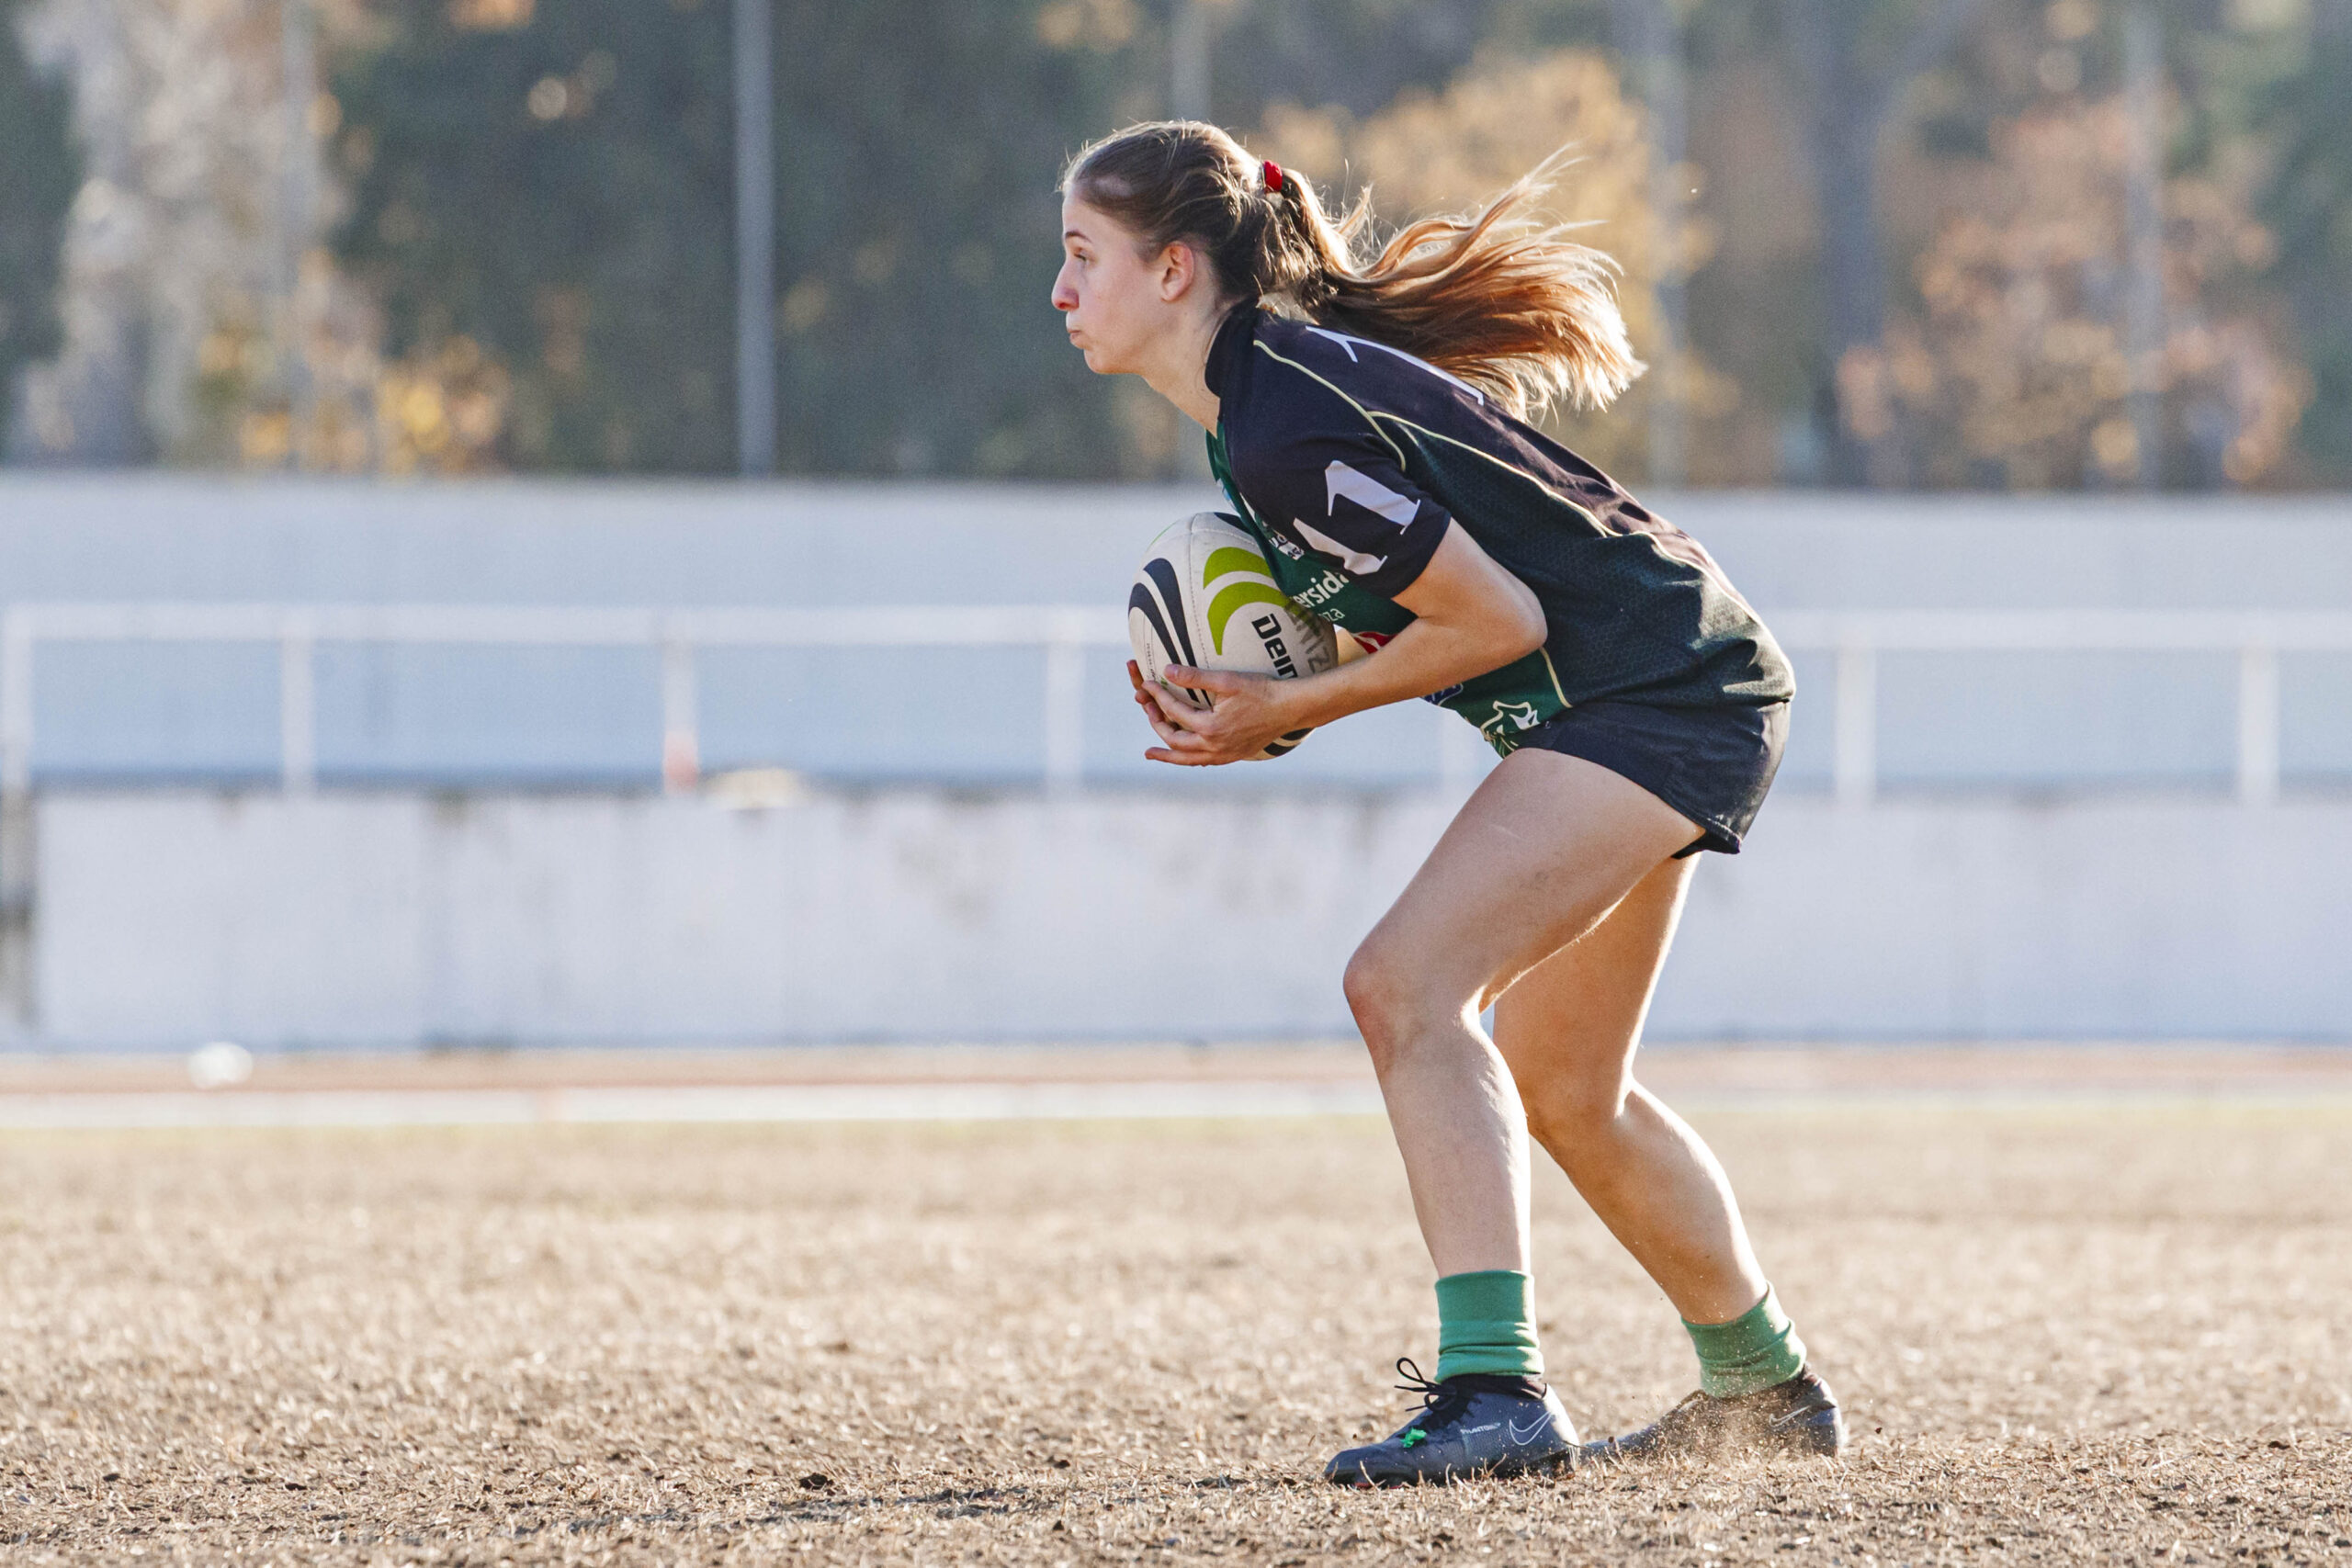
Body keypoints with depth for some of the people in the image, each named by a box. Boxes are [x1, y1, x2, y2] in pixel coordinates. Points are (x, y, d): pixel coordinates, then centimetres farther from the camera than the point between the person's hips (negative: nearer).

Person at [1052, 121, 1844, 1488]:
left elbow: (1501, 617, -20)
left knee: (1407, 983, -22)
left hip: (1658, 694, -11)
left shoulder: (1287, 430, -24)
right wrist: (1247, 692, 2)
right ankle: (1766, 1388, 36)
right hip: (1683, 685, 11)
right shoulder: (1268, 379, 7)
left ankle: (1494, 1390, -29)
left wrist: (1294, 709, -13)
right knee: (1559, 1088, 20)